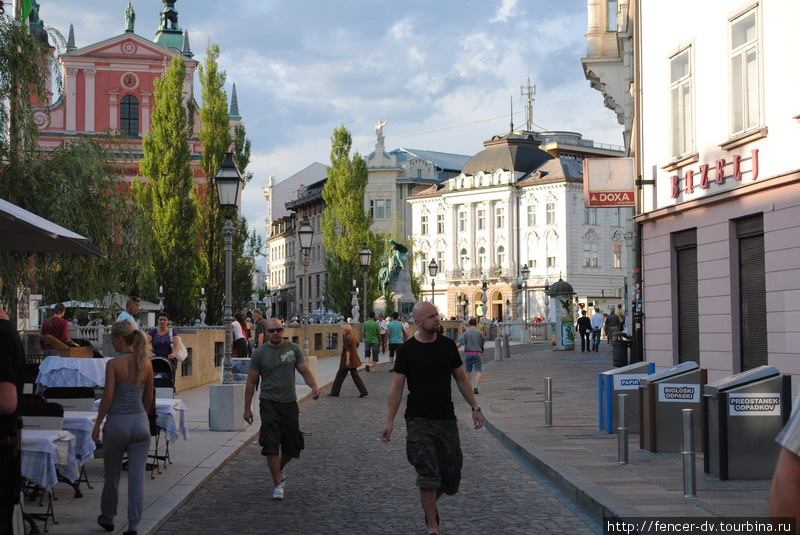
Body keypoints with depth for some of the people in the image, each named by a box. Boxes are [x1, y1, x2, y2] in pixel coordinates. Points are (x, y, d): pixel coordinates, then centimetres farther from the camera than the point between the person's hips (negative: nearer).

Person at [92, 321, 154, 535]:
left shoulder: (114, 364, -11)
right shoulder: (146, 364, 3)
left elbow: (108, 397, -14)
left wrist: (97, 425, -5)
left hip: (117, 422, -3)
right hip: (140, 422, 3)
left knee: (112, 474, 15)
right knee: (137, 476, 3)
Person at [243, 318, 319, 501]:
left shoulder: (293, 349, 4)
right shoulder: (260, 353, -2)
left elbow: (305, 371, 5)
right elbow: (251, 381, 3)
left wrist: (314, 386, -16)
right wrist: (247, 408, 1)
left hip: (290, 403, 3)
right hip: (269, 403, -3)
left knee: (293, 446, 9)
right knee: (271, 444, -12)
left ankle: (279, 469, 39)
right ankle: (278, 485, -5)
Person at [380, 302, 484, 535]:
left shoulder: (447, 345, 6)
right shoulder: (407, 350, -4)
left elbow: (461, 378, 13)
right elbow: (397, 387, -1)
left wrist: (475, 408, 8)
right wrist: (389, 421, -6)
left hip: (446, 418, 4)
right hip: (418, 419, -4)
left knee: (451, 476, 4)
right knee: (428, 475, -9)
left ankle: (428, 502, 32)